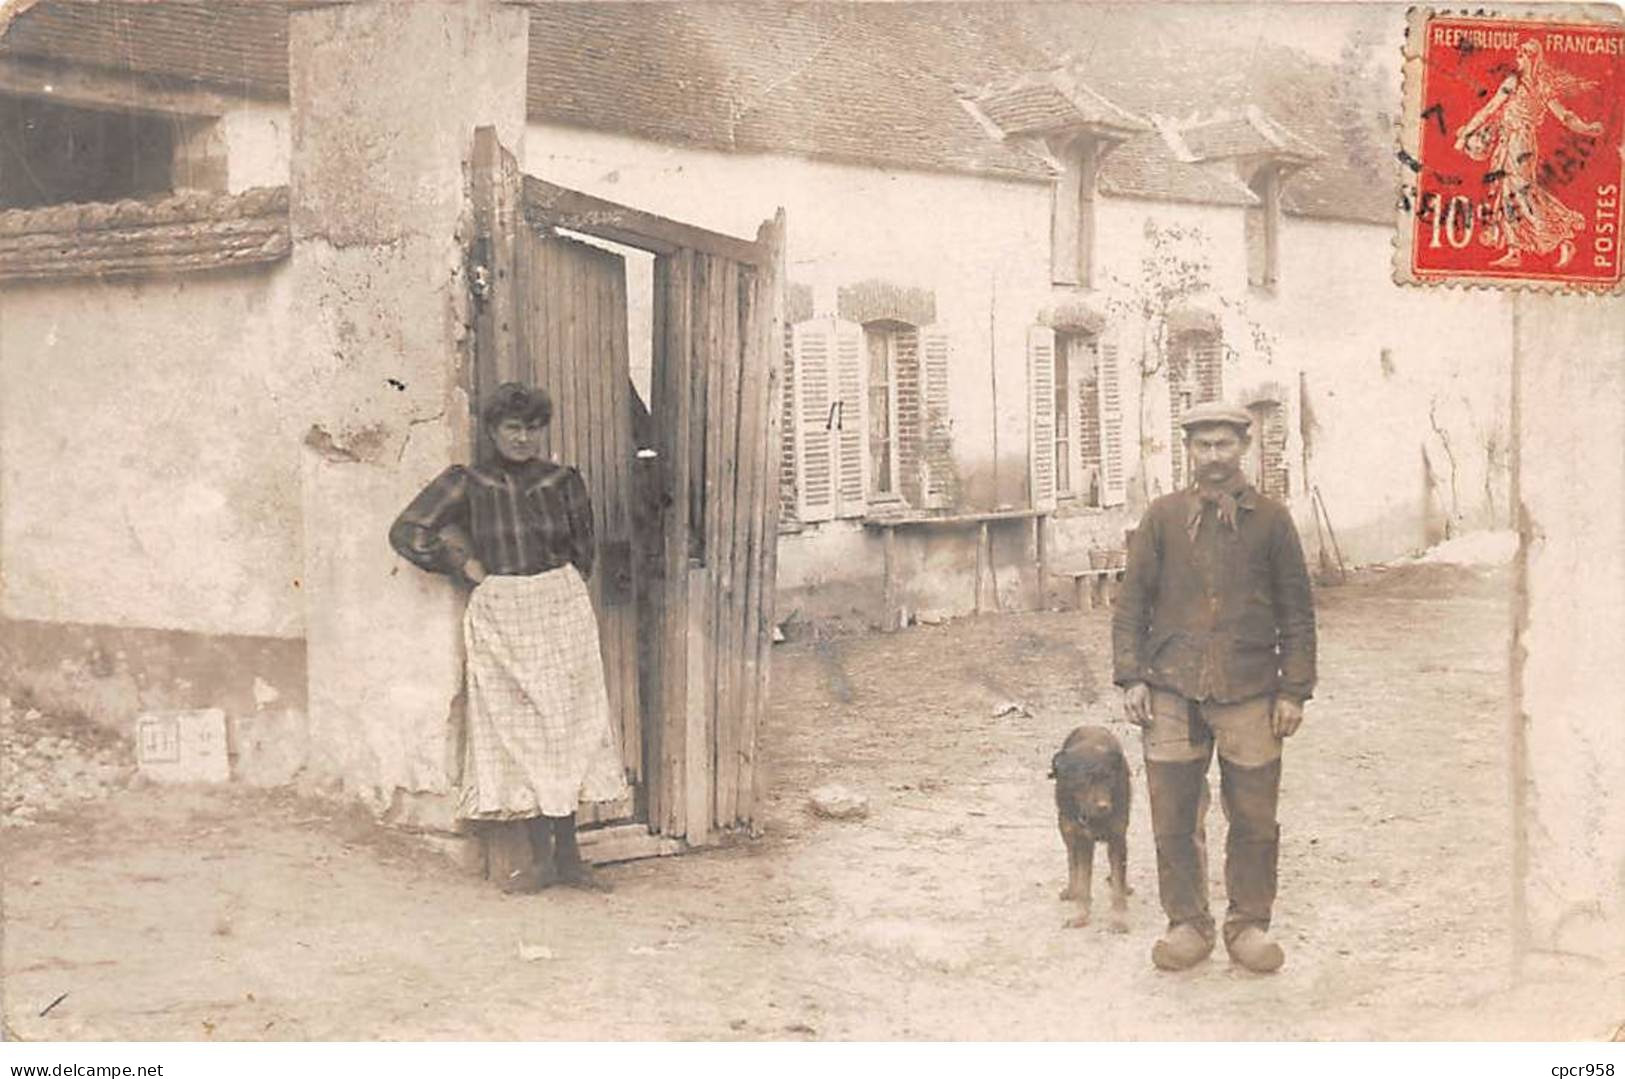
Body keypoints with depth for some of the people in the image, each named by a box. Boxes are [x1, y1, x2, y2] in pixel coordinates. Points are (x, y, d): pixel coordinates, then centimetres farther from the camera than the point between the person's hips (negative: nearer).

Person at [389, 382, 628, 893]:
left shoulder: (564, 482, 5)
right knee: (519, 733, 1)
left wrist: (559, 591, 8)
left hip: (561, 610, 1)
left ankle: (568, 853, 12)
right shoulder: (466, 484, 0)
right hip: (500, 616, -1)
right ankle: (541, 858, 8)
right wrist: (464, 564, -4)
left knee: (567, 727, 3)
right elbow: (407, 531, -3)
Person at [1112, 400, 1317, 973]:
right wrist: (1131, 677, -1)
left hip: (1250, 691, 0)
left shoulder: (1271, 519, 6)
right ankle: (1186, 922, 19)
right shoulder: (1162, 517, 6)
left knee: (1254, 818, 4)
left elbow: (1297, 613, 8)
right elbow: (1132, 603, 8)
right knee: (1174, 818, 4)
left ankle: (1249, 924, 19)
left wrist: (1294, 690, 2)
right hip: (1172, 691, 0)